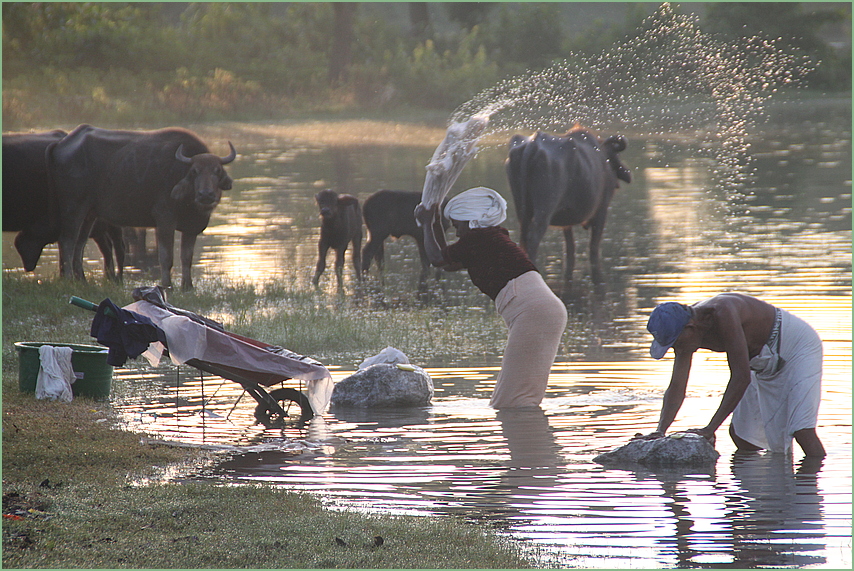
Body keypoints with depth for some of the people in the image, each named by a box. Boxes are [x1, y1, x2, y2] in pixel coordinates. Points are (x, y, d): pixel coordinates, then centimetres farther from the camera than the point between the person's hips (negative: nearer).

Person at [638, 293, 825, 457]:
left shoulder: (722, 314, -37)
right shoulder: (684, 331, -11)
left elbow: (741, 377, -37)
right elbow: (677, 387, -7)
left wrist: (710, 428, -36)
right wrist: (660, 431, -22)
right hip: (766, 362, 9)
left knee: (802, 431, -21)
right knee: (740, 434, 8)